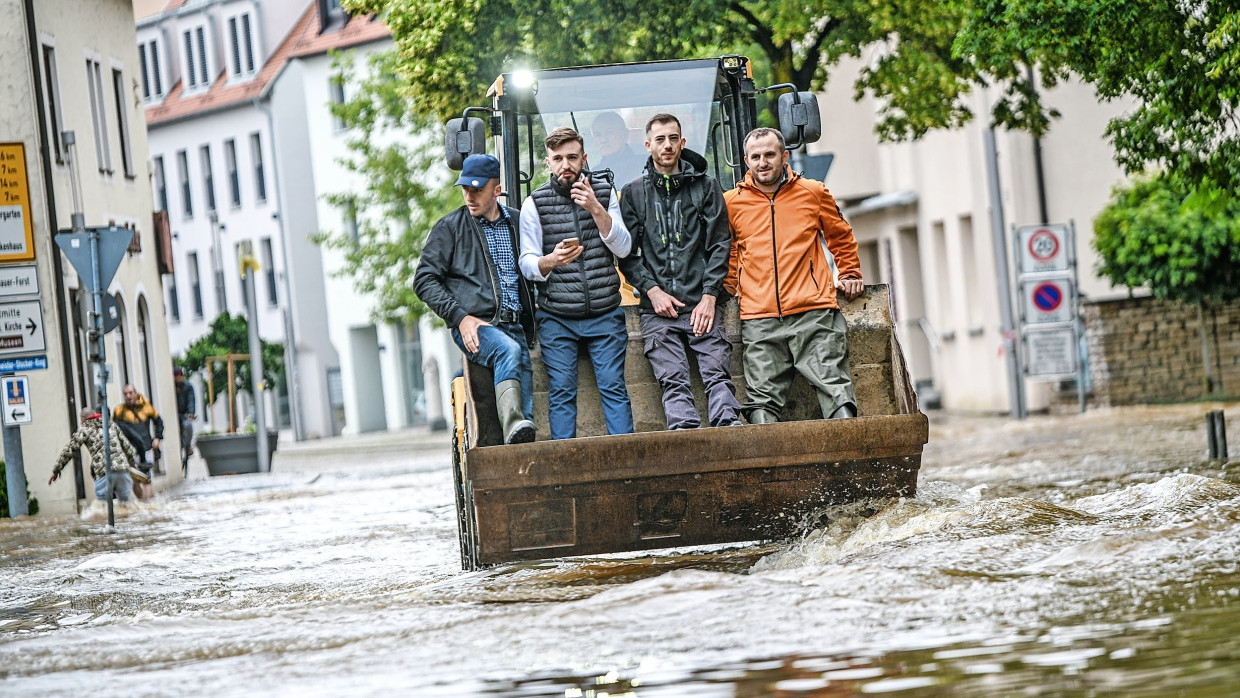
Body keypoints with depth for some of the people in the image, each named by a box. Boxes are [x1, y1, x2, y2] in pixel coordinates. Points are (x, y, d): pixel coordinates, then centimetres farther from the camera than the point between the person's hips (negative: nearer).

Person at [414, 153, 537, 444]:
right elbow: (424, 280, 2)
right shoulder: (450, 227, 5)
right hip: (475, 327, -4)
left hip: (516, 327, 5)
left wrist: (531, 325, 18)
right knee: (508, 350, -35)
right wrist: (461, 317, -9)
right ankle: (513, 426, -48)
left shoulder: (517, 223, 16)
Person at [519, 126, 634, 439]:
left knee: (613, 387, -5)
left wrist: (595, 208, -13)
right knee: (561, 392, -4)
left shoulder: (604, 193, 9)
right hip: (556, 318, -1)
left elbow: (623, 248, 0)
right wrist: (551, 260, -24)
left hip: (605, 313, 1)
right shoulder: (534, 203, 4)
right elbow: (527, 264, -1)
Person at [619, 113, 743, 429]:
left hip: (702, 303, 0)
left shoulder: (705, 186, 13)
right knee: (673, 381, -14)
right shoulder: (634, 193, 14)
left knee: (717, 374, -15)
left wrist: (709, 296, -4)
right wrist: (652, 290, -4)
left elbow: (720, 244, 7)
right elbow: (626, 253, 10)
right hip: (658, 308, 0)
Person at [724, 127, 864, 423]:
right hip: (759, 319, 1)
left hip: (813, 312, -1)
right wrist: (725, 290, 14)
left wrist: (849, 274, 18)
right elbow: (726, 254, 25)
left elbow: (841, 238, 25)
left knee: (835, 388, -8)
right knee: (762, 398, -4)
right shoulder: (732, 203, 11)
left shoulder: (813, 193, 10)